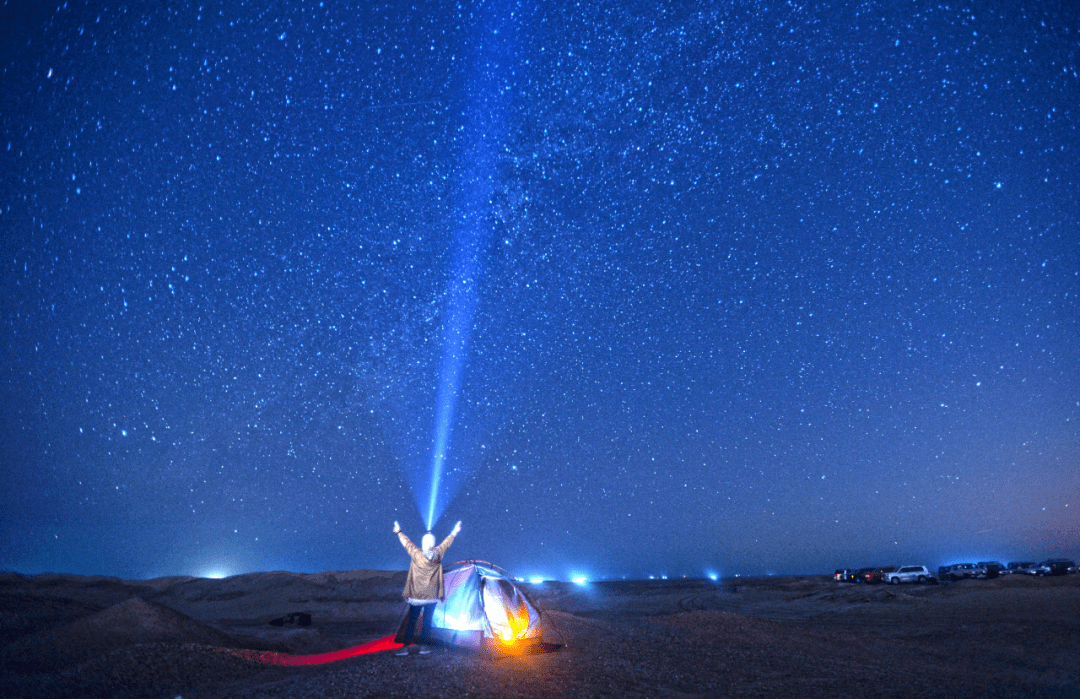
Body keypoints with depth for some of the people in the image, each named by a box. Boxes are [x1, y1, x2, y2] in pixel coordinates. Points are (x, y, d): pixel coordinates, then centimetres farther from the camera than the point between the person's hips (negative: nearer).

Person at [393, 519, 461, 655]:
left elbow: (407, 543, 5)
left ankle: (406, 646, 4)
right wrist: (454, 532, 29)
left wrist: (398, 532, 20)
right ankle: (424, 646, 11)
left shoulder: (416, 554, -10)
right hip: (432, 595, 2)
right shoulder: (438, 554, -4)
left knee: (412, 621, 6)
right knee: (427, 621, 10)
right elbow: (446, 543, 12)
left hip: (416, 595, -1)